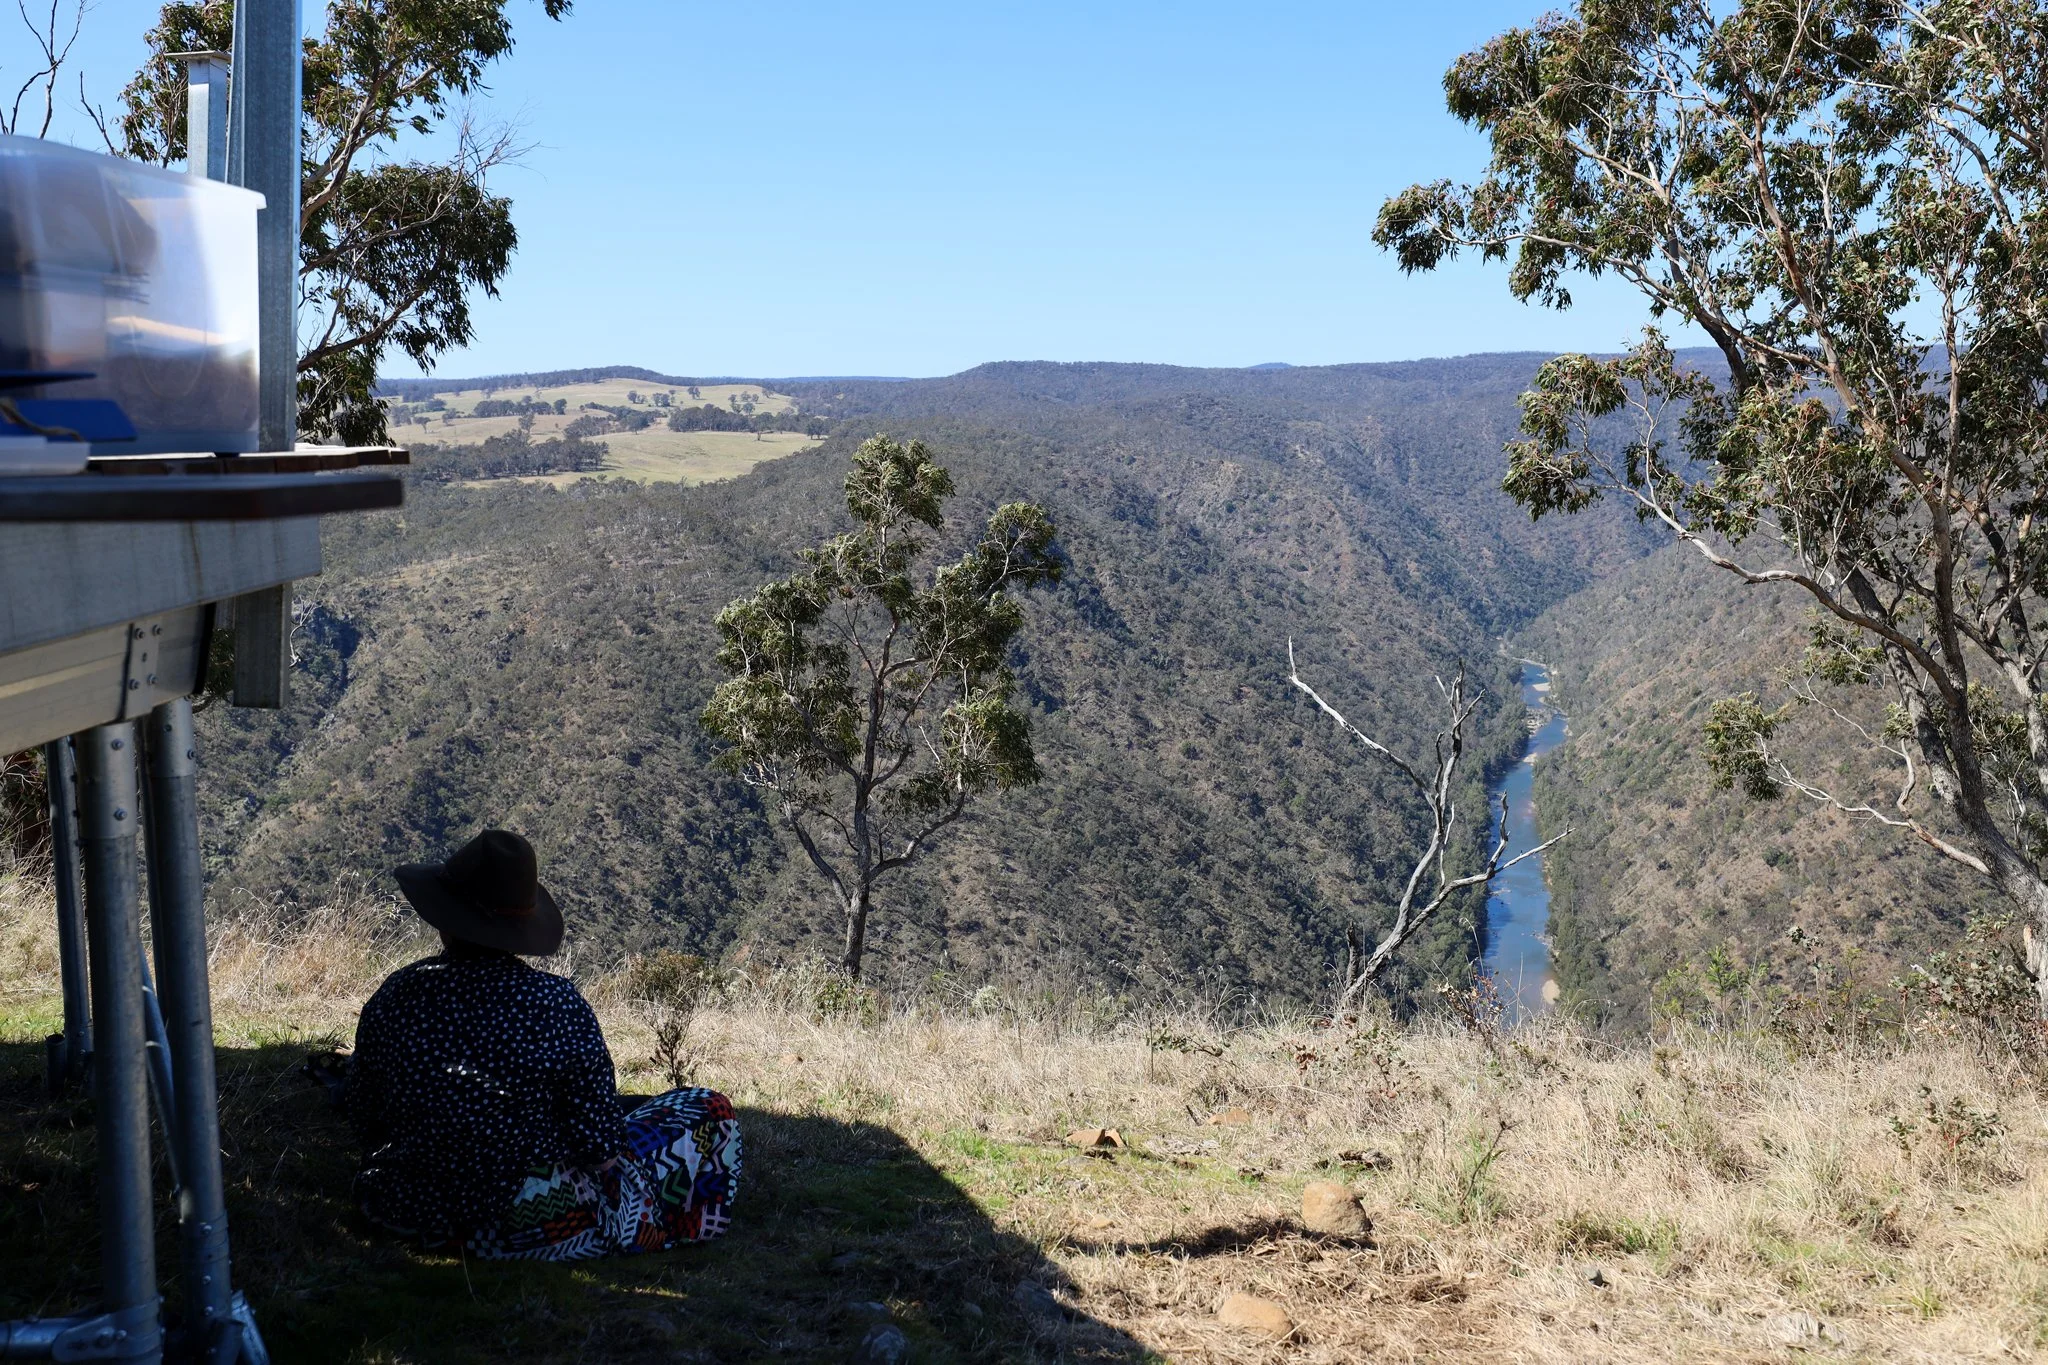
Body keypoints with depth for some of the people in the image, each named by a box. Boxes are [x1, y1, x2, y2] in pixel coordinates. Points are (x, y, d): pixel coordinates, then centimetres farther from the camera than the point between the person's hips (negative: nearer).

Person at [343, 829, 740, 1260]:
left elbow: (361, 1116, 5)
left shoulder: (396, 994, -8)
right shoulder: (557, 1004, -20)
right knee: (708, 1112, 5)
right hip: (516, 1232, -6)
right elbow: (601, 1147, -15)